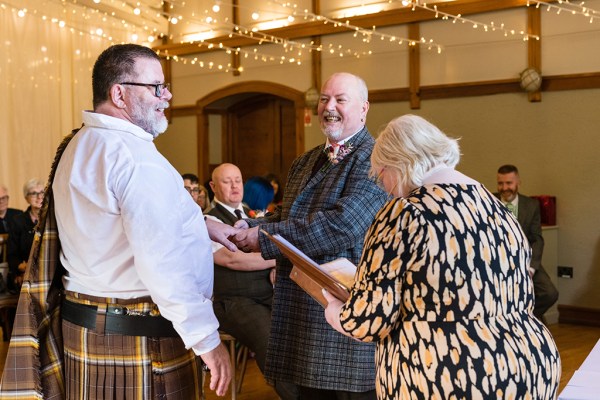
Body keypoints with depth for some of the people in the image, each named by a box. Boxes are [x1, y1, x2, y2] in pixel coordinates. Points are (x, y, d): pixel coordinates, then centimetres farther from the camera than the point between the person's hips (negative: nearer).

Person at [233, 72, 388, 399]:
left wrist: (265, 237, -19)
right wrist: (249, 228, -4)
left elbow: (343, 224, -24)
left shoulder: (374, 159, -12)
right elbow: (286, 215, 18)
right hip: (304, 310, 8)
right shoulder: (304, 162, 16)